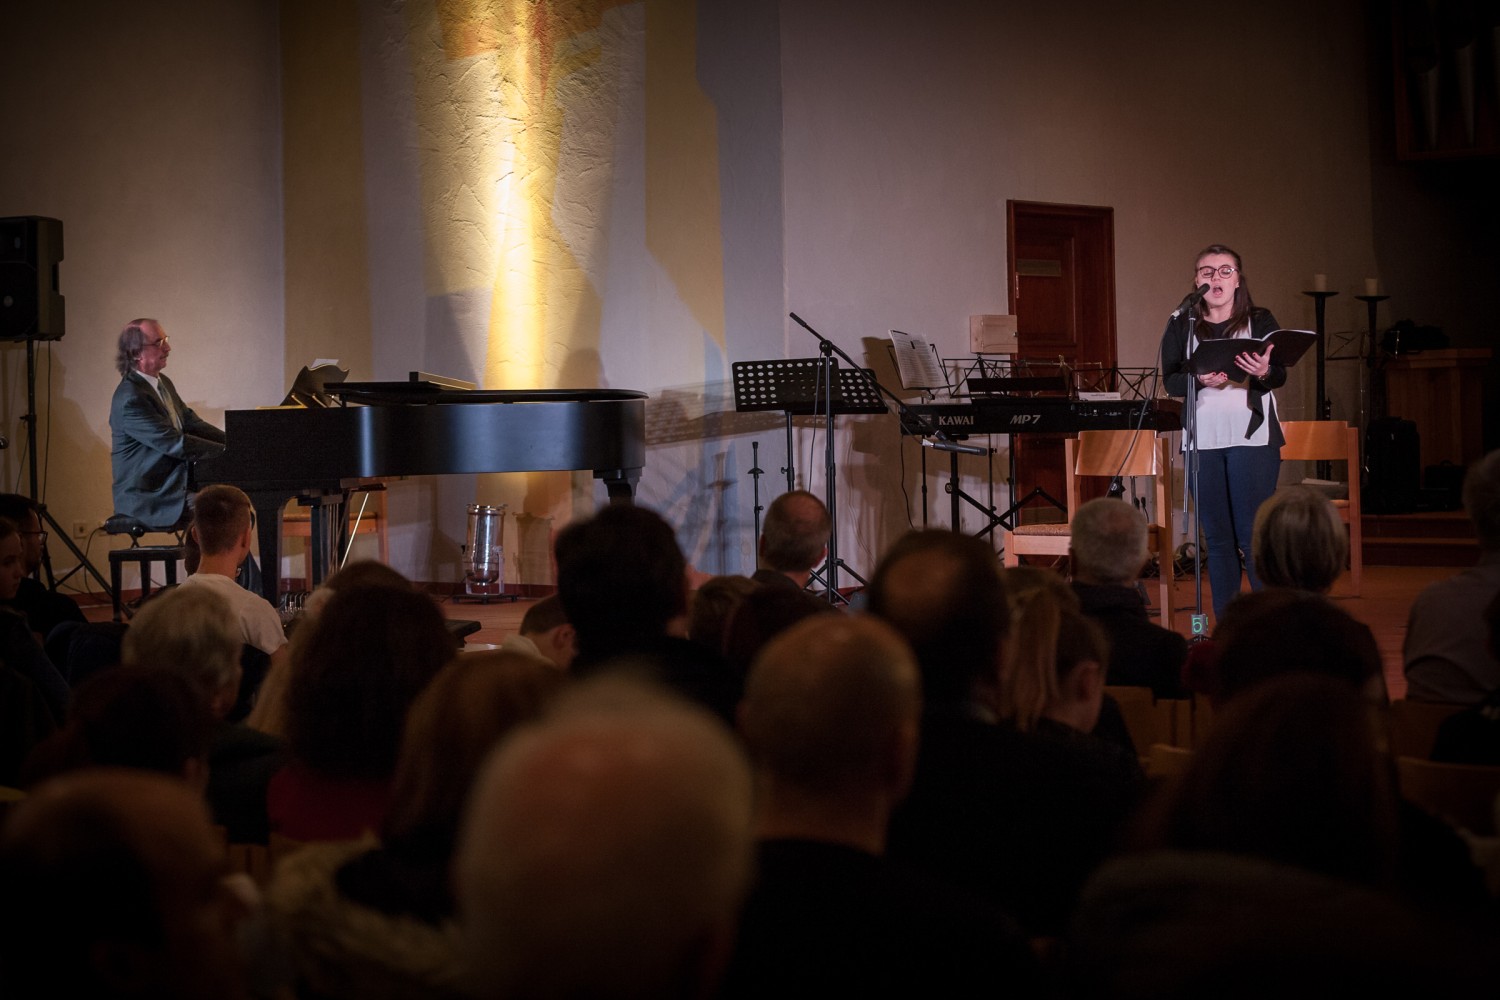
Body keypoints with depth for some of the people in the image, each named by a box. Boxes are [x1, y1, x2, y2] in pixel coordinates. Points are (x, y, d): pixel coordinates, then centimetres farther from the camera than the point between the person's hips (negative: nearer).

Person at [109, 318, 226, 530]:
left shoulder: (163, 383, 12)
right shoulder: (131, 399, -20)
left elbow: (192, 423, 13)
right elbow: (175, 444, -23)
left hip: (173, 484, 10)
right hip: (148, 498, -10)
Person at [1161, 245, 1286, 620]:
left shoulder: (1260, 321, 7)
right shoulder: (1180, 326, 10)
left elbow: (1280, 375, -2)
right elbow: (1170, 380, 1)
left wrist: (1264, 373, -25)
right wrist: (1200, 380, -20)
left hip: (1251, 437, -2)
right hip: (1201, 440, 2)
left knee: (1253, 533, -7)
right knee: (1217, 536, 4)